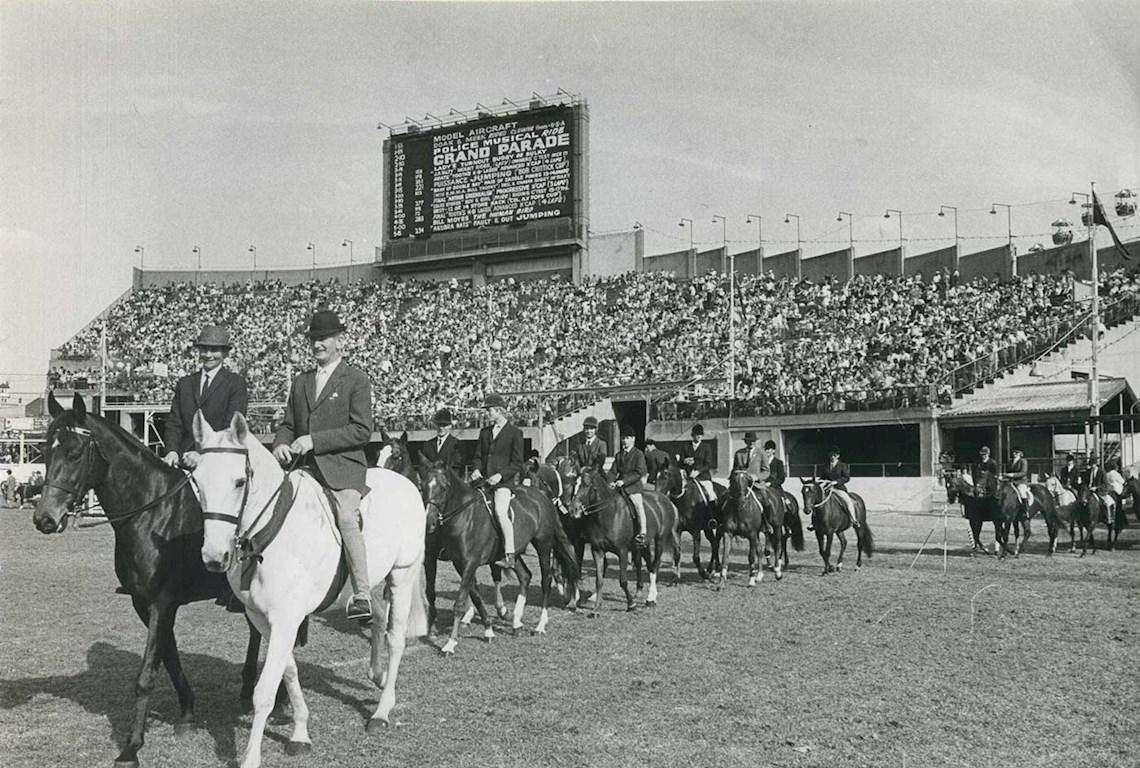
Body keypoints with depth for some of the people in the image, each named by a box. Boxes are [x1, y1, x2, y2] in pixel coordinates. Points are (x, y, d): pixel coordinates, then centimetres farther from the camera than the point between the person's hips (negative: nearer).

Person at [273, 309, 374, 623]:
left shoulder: (356, 379, 2)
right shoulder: (300, 382, 21)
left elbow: (362, 430, -7)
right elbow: (288, 425, 25)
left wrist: (314, 440, -14)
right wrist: (281, 444, 0)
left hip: (343, 468, -6)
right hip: (306, 467, 6)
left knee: (346, 517, -29)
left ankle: (362, 595, -27)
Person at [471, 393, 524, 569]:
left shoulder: (515, 433, 0)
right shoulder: (484, 432, 18)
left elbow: (517, 463, -3)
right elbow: (478, 455, 22)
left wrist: (500, 475, -16)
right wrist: (477, 469, 0)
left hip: (503, 481, -7)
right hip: (484, 479, 7)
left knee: (500, 512, -24)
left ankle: (510, 556, -24)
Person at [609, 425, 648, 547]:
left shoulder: (638, 454, -1)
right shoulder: (619, 455, 17)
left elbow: (638, 473, -10)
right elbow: (613, 471, 13)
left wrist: (624, 481, -19)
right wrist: (611, 482, -9)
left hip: (633, 486, -6)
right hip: (619, 486, 6)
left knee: (638, 504, -23)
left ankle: (642, 534, -21)